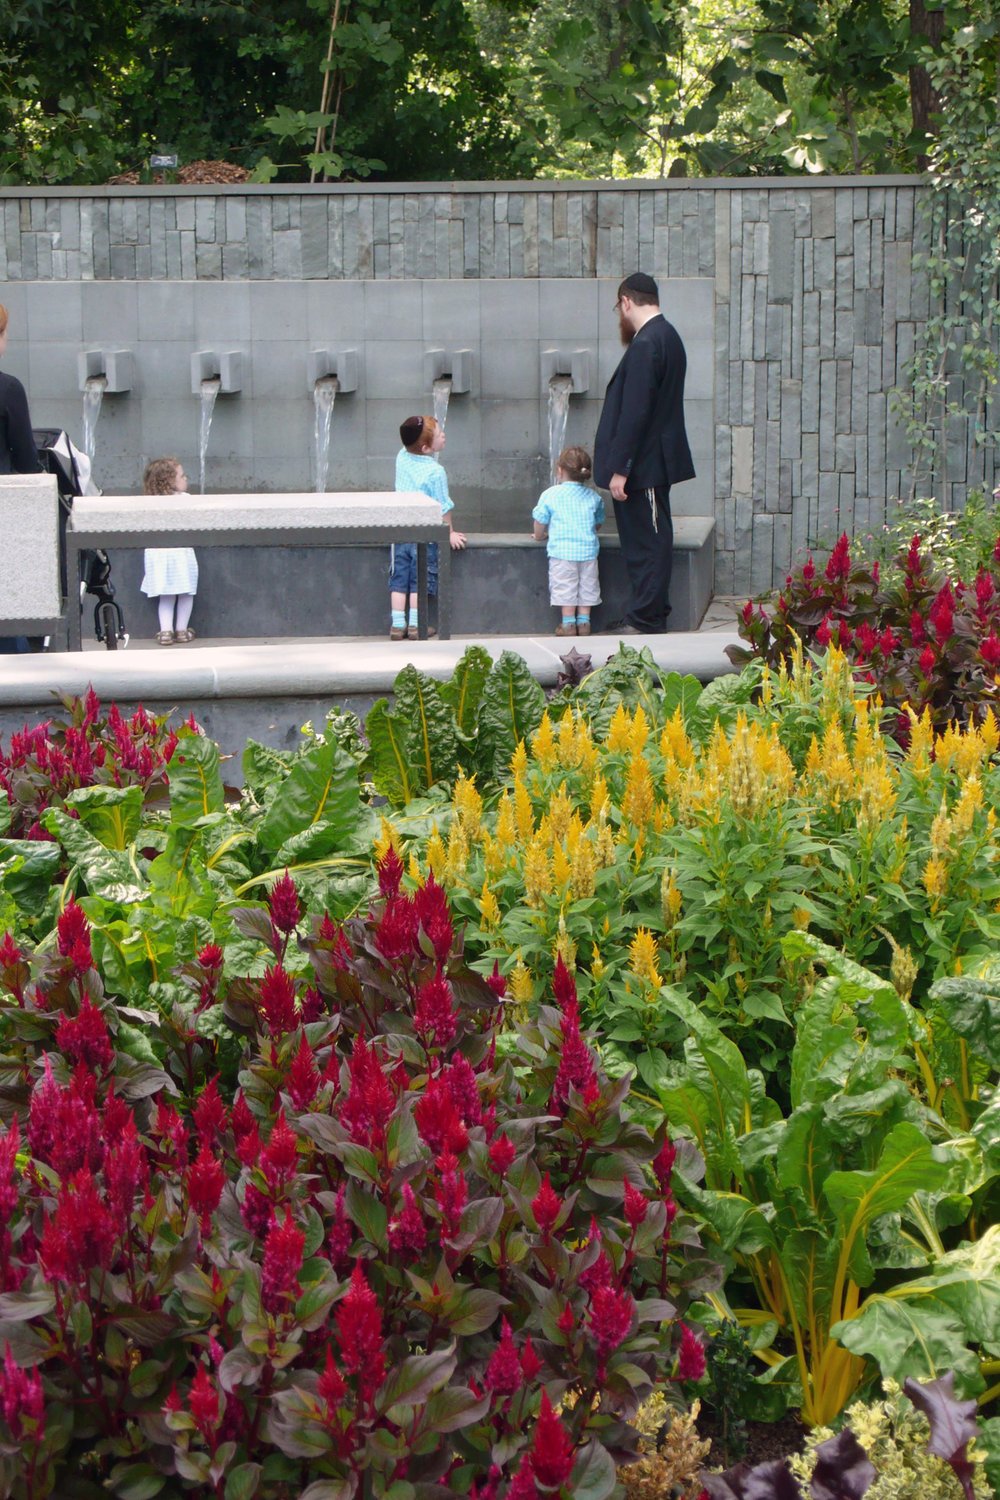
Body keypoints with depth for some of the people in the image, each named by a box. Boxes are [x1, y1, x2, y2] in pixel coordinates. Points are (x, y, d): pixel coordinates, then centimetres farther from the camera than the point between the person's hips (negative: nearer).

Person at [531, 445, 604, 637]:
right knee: (586, 586, 11)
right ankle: (584, 621, 11)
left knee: (565, 587, 2)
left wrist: (541, 536, 23)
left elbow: (539, 527, 3)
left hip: (561, 550, -3)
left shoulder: (550, 495, -2)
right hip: (588, 550, 3)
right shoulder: (593, 497, 8)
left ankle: (568, 623, 1)